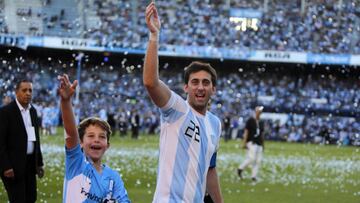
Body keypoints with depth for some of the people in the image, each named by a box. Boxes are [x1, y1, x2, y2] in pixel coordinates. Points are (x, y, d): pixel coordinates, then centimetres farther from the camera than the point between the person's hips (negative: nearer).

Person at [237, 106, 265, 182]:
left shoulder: (261, 123, 16)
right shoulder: (250, 121, -4)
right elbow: (246, 132, -8)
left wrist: (262, 144, 20)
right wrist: (244, 143, -14)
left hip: (259, 144, 7)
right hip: (251, 142, -7)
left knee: (258, 160, 0)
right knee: (251, 158, -17)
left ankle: (254, 176, 3)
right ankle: (240, 168, 3)